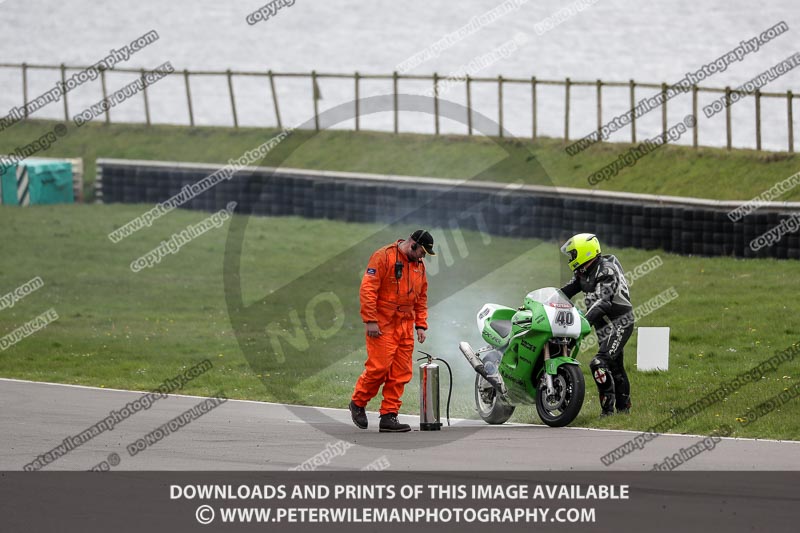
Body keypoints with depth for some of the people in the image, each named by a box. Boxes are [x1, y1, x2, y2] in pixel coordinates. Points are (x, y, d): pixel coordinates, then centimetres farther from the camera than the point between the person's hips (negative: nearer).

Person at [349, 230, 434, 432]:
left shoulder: (419, 265, 16)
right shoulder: (384, 257, -9)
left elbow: (421, 298, 24)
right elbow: (368, 289, -13)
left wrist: (421, 325, 14)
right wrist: (370, 320, -17)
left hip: (405, 324, 7)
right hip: (382, 325, -7)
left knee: (401, 373, 1)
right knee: (379, 367, -13)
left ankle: (389, 416, 4)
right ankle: (358, 403, 8)